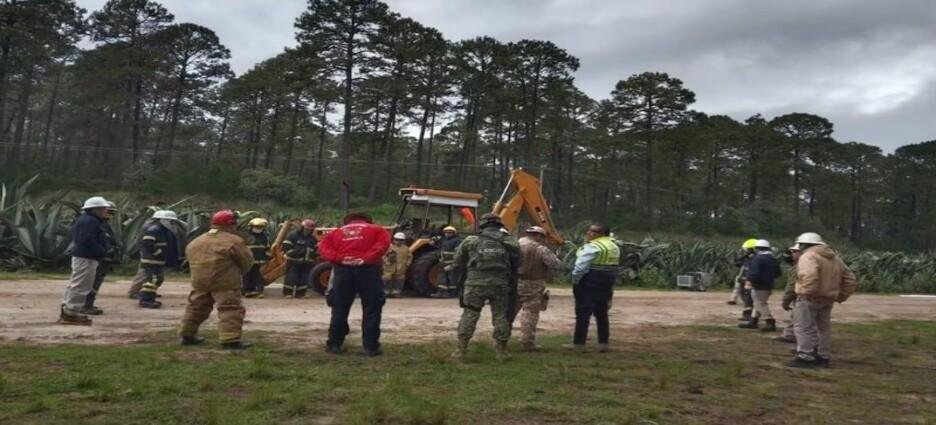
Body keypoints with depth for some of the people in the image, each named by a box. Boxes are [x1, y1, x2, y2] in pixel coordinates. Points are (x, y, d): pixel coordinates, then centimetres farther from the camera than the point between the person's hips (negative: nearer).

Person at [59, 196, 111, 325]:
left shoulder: (85, 219, 18)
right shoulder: (90, 221, -18)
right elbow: (88, 241, -27)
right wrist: (103, 252, -18)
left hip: (80, 256, 12)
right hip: (86, 258, -12)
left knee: (75, 284, 19)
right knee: (81, 286, -7)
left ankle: (66, 311, 29)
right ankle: (70, 314, -3)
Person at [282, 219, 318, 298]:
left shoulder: (312, 238, 13)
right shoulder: (293, 236, -5)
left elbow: (317, 248, 22)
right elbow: (286, 247, -11)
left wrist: (315, 255, 2)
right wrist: (293, 254, -20)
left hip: (306, 263, 5)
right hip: (294, 262, -5)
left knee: (304, 279, 5)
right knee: (291, 278, -6)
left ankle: (301, 293, 14)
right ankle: (287, 292, 2)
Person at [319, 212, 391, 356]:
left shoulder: (337, 232, 23)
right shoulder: (376, 230, 16)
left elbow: (323, 247, 5)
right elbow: (383, 243, -6)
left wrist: (338, 258, -5)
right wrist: (369, 258, -10)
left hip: (343, 270, 2)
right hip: (367, 269, -2)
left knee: (339, 309, 12)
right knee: (371, 309, 5)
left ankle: (334, 344, 17)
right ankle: (371, 347, 4)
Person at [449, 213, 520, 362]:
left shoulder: (471, 241, 1)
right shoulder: (509, 243, 6)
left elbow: (458, 262, 7)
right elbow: (516, 265, 9)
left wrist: (451, 267, 27)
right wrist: (510, 280, 24)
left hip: (476, 283, -1)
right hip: (500, 284, 1)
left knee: (469, 316, 6)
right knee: (501, 316, 12)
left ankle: (460, 351, 7)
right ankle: (501, 350, 17)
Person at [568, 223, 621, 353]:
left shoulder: (593, 246, -14)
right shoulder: (614, 246, 15)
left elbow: (581, 266, -19)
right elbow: (613, 267, 18)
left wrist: (575, 280, -9)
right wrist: (611, 286, 20)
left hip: (589, 283, -9)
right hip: (606, 284, 9)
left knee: (583, 313, -4)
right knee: (601, 313, 15)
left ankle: (579, 344, -2)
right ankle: (603, 343, 17)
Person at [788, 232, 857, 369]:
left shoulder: (808, 256, -12)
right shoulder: (835, 258, 18)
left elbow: (809, 276, -31)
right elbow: (849, 279, 18)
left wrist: (806, 292, -26)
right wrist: (841, 296, 18)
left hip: (810, 298, -9)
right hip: (828, 299, 9)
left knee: (804, 327, -4)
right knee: (824, 328, 16)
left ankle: (805, 357, -5)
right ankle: (823, 357, 22)